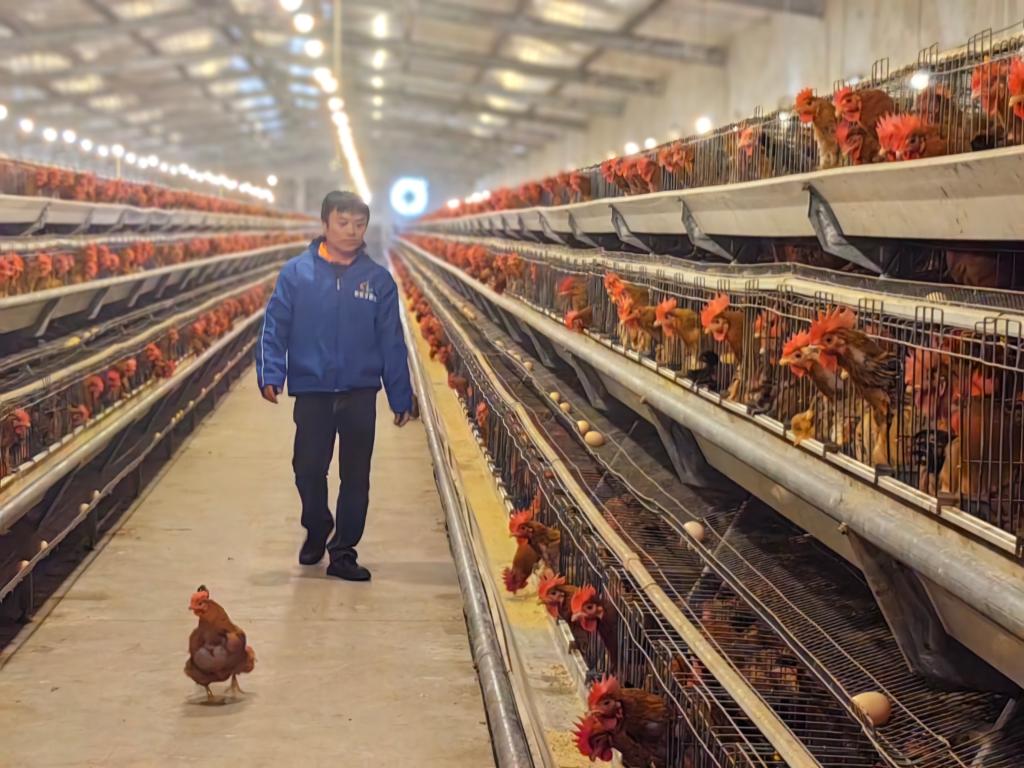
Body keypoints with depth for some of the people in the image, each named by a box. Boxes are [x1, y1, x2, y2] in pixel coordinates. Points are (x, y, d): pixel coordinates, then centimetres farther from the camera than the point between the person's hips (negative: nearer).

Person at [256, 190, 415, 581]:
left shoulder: (378, 278, 1)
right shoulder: (297, 272, -3)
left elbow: (391, 341, 3)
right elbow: (275, 327, -1)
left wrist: (401, 398, 4)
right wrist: (270, 374, -14)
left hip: (360, 392, 1)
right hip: (312, 390, -1)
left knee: (356, 475, 5)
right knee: (308, 468, 7)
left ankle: (344, 553, 17)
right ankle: (316, 531, 34)